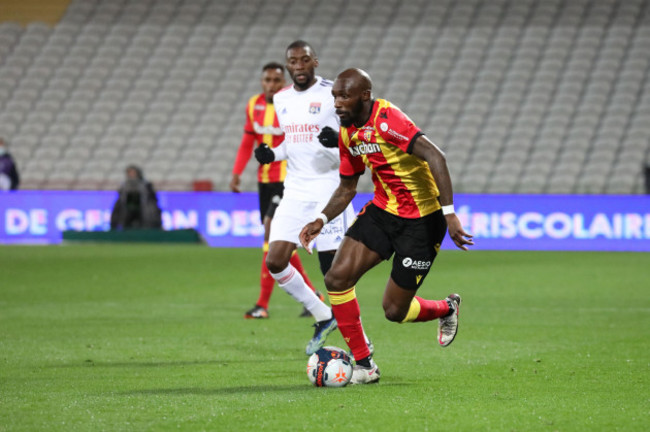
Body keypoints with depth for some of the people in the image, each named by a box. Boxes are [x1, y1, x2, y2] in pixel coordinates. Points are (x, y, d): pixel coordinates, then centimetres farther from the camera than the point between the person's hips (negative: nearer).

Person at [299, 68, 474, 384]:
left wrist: (448, 213, -38)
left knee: (395, 311, -2)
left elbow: (434, 156, -33)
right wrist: (322, 220, 1)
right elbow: (347, 188, 17)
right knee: (337, 278, -10)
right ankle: (363, 364, 3)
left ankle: (447, 309, 32)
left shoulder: (387, 120, -24)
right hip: (382, 210, 7)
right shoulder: (347, 133, 4)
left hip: (422, 221, -7)